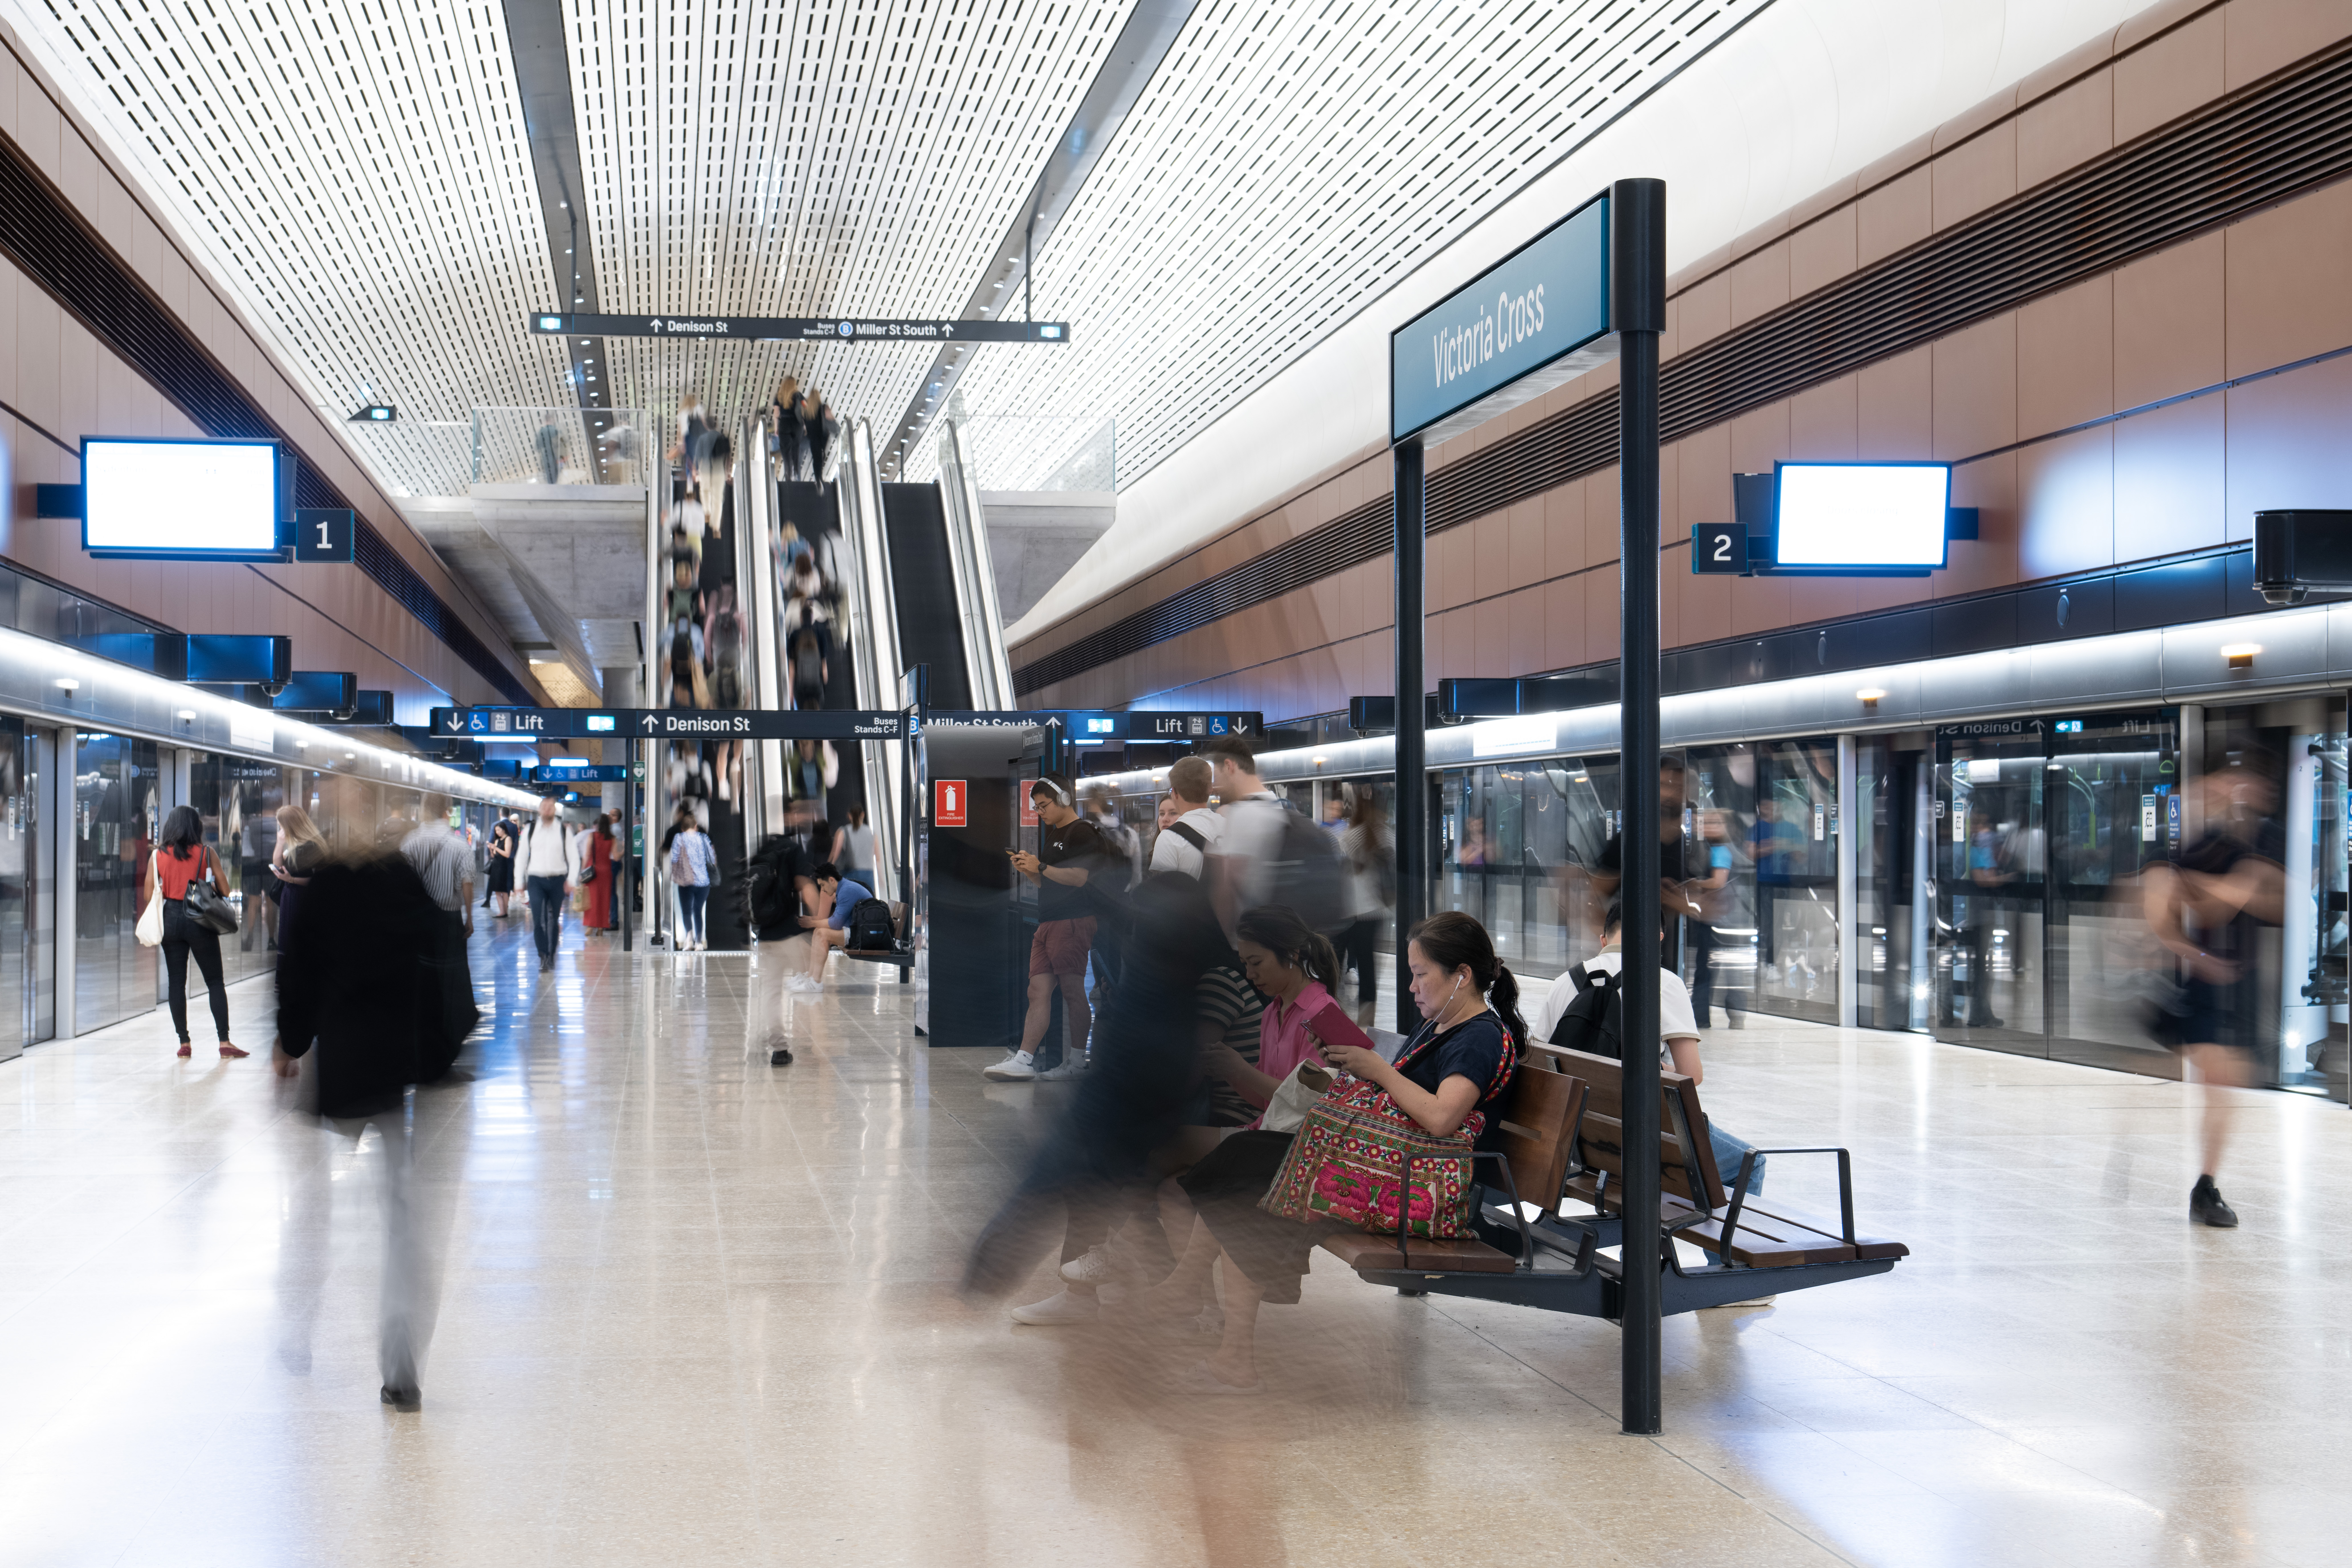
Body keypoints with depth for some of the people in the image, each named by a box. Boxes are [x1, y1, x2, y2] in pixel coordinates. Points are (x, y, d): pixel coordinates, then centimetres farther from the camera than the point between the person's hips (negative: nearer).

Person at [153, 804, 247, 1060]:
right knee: (215, 982, 3)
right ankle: (225, 1043, -3)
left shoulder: (159, 855, 0)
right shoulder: (206, 853, -4)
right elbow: (223, 889, -2)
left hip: (170, 918, 2)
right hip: (199, 920, -2)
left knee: (177, 982, 8)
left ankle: (184, 1043, 6)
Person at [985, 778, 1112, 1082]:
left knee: (1073, 991, -6)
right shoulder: (1052, 834, 23)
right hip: (1048, 923, 9)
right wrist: (1027, 870, 8)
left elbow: (1079, 877, -18)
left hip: (1073, 921, -9)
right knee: (1038, 991, 1)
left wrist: (1041, 867, -15)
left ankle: (1076, 1062, -1)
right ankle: (1023, 1060, -5)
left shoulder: (1082, 832, -7)